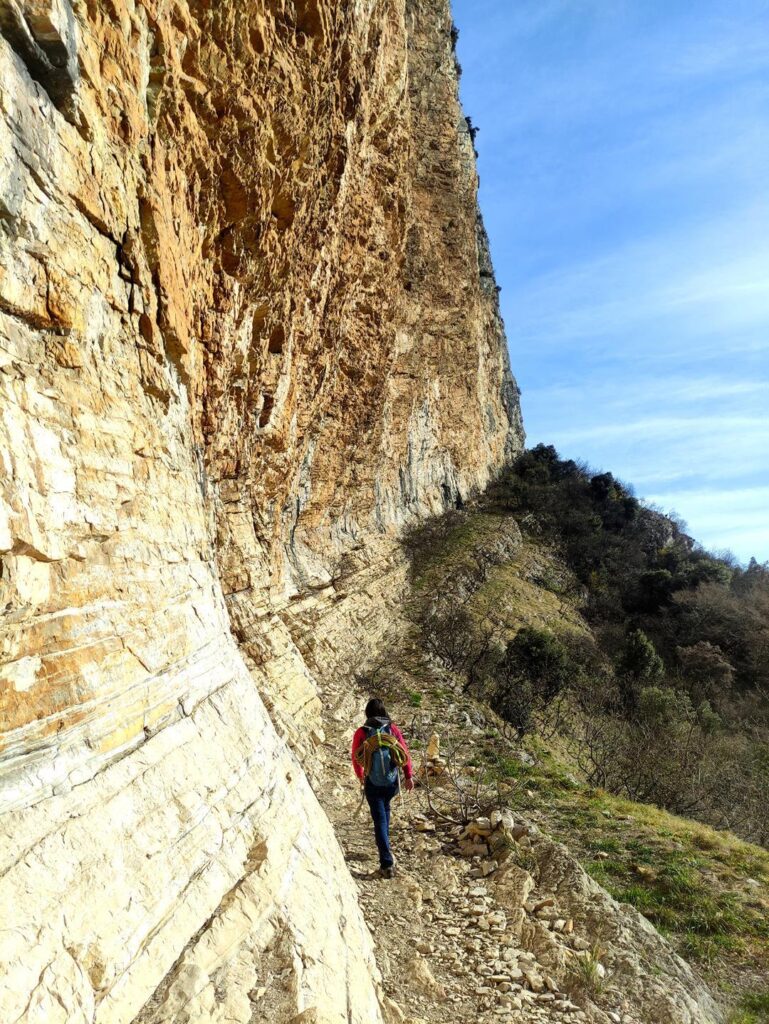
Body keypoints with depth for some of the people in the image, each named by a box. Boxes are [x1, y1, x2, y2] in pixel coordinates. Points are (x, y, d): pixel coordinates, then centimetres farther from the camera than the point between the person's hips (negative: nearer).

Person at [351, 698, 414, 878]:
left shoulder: (361, 732, -7)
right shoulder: (392, 728, -5)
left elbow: (355, 756, 4)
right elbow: (405, 752, -3)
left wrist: (360, 776, 22)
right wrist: (408, 776, 8)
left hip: (373, 784, -2)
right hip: (392, 782, 2)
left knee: (380, 820, 3)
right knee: (385, 809, 29)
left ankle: (387, 864, -2)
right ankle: (384, 845, 42)